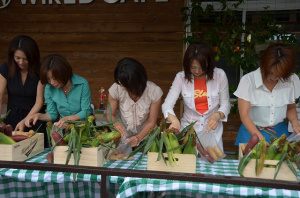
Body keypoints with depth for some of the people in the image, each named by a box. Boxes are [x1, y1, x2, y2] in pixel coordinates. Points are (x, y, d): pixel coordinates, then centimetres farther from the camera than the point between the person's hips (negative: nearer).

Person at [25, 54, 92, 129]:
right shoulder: (49, 88, -3)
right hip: (63, 127, 2)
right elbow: (52, 114, 6)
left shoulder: (82, 84, -13)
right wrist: (39, 116, -13)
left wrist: (68, 118, -26)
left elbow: (86, 112, -11)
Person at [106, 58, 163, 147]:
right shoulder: (115, 89, -18)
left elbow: (151, 122, -10)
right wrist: (116, 123, -26)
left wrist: (139, 137, -27)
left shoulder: (154, 92, -19)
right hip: (123, 138, 1)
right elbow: (110, 115, -3)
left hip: (145, 137, 0)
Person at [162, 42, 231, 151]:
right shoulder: (181, 77, -7)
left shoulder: (219, 75, -6)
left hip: (212, 130, 0)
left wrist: (217, 115, -21)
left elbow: (225, 104, 1)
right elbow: (167, 105, -10)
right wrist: (174, 120, -30)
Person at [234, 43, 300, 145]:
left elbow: (291, 108, 11)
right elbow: (244, 115, -18)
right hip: (252, 131, -2)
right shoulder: (248, 80, -16)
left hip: (279, 133, 3)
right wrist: (261, 139, -29)